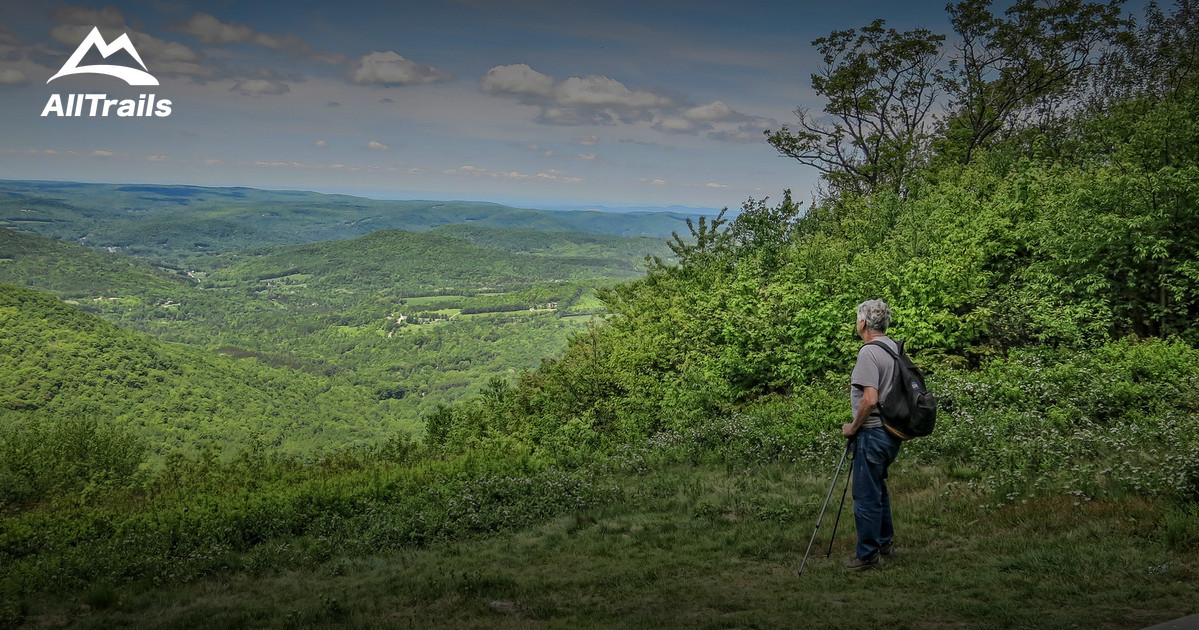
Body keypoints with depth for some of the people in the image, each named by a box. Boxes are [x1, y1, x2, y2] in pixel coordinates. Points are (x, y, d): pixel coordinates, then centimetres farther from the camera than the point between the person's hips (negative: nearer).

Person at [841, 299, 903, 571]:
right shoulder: (894, 347, 9)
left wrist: (853, 427, -12)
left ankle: (868, 554, 5)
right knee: (878, 487, 23)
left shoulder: (869, 352, -19)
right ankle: (885, 541, 34)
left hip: (872, 433, -10)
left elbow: (870, 399, -25)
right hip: (892, 433, 10)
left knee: (866, 495, -1)